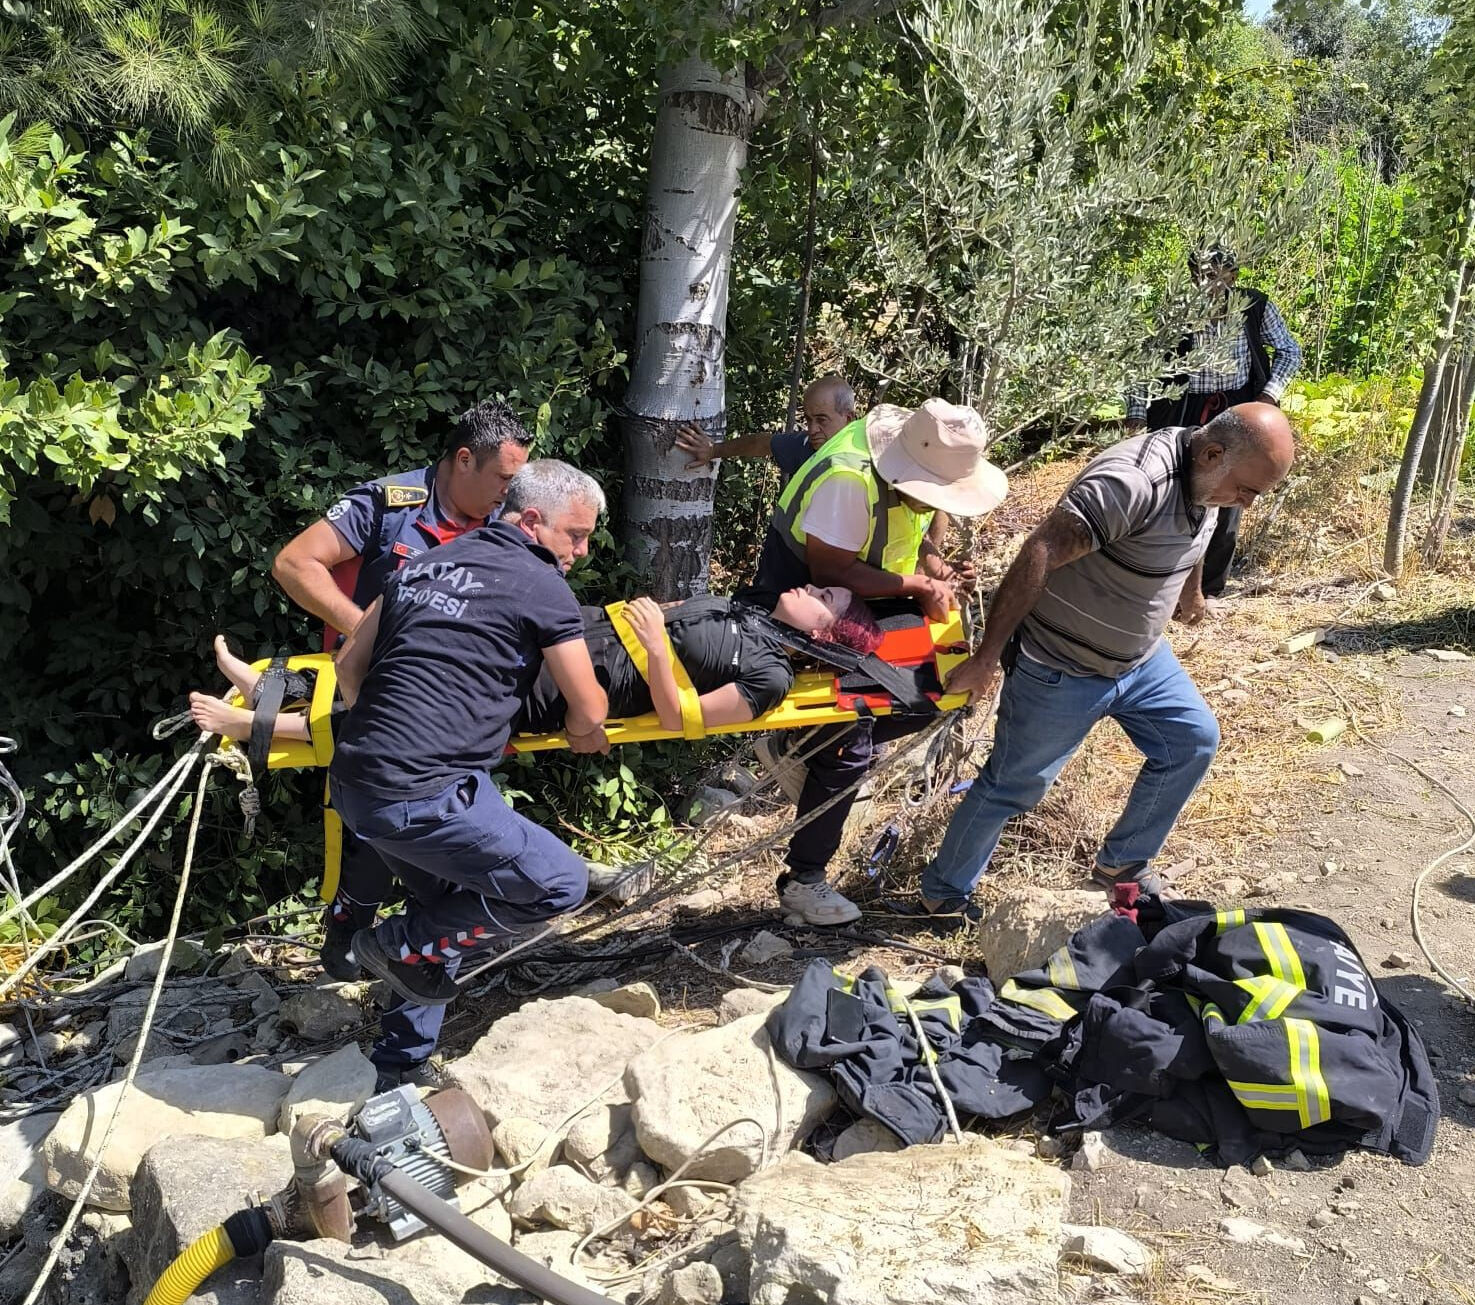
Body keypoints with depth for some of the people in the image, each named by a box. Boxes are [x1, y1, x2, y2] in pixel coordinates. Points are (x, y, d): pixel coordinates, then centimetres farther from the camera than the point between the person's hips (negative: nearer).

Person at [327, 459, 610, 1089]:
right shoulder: (541, 586, -4)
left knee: (446, 903, 28)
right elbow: (589, 712, 2)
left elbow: (349, 664, 21)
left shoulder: (428, 562, 17)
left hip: (353, 780, 9)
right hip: (424, 794, -9)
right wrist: (582, 730, 24)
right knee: (560, 883, 1)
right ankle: (401, 943, 7)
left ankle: (396, 1068, 33)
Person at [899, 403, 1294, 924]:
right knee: (1013, 785, 3)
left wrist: (1190, 593, 36)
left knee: (1194, 740, 12)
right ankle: (942, 895, 23)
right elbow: (1037, 556, -36)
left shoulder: (1207, 478, -4)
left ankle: (1121, 864, 29)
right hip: (1062, 669, -8)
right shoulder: (1133, 481, -34)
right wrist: (986, 658, -34)